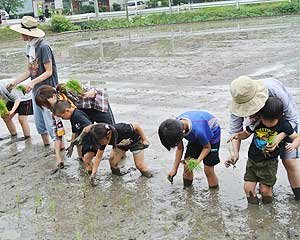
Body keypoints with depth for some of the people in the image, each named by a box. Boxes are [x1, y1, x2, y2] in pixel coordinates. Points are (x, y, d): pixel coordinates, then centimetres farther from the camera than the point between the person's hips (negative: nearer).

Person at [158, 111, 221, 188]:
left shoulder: (198, 130, -43)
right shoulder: (176, 125, -24)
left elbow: (207, 148, -21)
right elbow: (179, 148, -9)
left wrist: (197, 161, -33)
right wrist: (174, 169, -6)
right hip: (195, 138, 6)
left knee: (208, 169, -10)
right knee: (186, 165, -2)